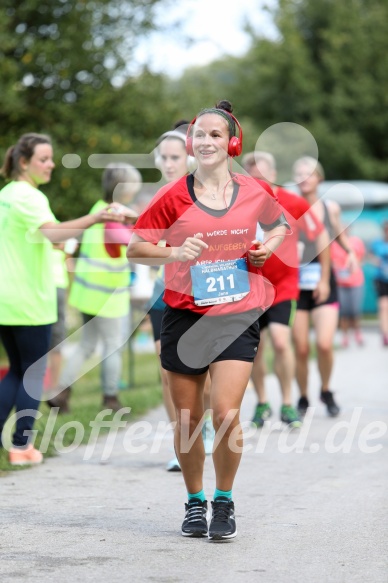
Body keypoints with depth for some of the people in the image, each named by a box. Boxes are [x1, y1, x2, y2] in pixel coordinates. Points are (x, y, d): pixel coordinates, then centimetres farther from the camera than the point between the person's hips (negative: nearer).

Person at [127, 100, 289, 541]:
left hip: (237, 317, 0)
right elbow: (134, 248, 0)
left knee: (226, 413, -13)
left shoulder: (253, 192, 2)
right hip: (184, 317, 0)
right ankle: (194, 502, 26)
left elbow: (280, 223, 24)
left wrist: (268, 246, 3)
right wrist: (175, 252, -17)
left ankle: (224, 502, 7)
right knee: (187, 421, 5)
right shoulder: (175, 195, -3)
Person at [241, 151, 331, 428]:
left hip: (283, 284, -2)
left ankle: (287, 405, -3)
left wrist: (324, 278, 2)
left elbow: (321, 236, 1)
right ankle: (262, 404, 24)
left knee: (281, 341, -17)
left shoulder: (294, 203, -12)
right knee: (255, 348, 6)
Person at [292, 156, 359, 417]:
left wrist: (350, 252, 5)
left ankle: (326, 391, 12)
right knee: (301, 349, -1)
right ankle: (303, 398, 21)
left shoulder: (331, 208, 5)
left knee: (325, 344, -14)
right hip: (297, 285, -1)